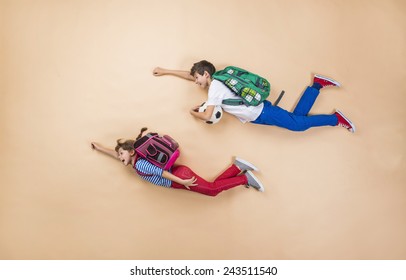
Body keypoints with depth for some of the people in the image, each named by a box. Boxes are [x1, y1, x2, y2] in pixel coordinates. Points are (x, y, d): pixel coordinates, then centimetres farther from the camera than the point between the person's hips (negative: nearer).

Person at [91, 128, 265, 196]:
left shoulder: (139, 165, -13)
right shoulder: (137, 160, 14)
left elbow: (161, 172, -20)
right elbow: (117, 154, 28)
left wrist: (181, 182, -22)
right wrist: (99, 148, 33)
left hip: (180, 176, -8)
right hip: (178, 176, 8)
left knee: (213, 189, -10)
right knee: (214, 186, 6)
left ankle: (245, 179, -5)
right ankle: (238, 167, 6)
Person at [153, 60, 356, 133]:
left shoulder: (214, 88, -17)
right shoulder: (213, 81, 8)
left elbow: (207, 116, -24)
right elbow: (189, 75, 20)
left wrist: (193, 112, -3)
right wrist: (165, 71, 22)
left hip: (261, 113, -8)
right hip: (260, 111, 8)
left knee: (299, 124, -5)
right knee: (297, 115, 15)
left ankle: (335, 119, 0)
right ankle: (317, 85, 18)